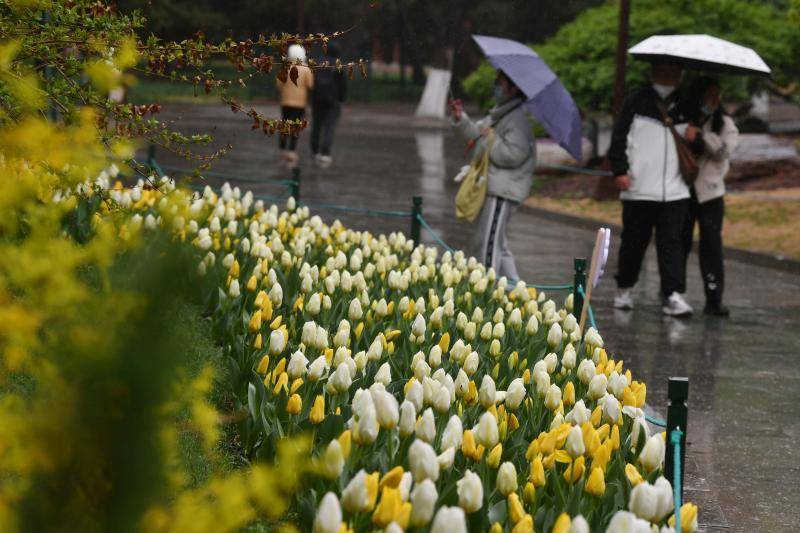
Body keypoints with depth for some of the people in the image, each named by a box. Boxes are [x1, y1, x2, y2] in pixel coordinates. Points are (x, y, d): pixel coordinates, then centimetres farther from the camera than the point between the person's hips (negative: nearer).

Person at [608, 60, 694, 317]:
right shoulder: (636, 103, 3)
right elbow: (619, 139, 0)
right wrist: (620, 170, -9)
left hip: (675, 192, 1)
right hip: (638, 189, -1)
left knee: (671, 242, -7)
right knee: (633, 241, 9)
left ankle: (673, 295, -11)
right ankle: (624, 288, 26)